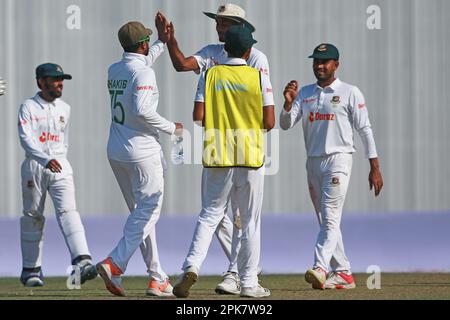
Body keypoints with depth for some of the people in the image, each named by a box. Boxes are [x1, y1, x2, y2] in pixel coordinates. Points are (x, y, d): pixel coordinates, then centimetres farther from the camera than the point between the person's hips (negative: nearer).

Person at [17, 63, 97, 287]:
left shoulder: (64, 109, 12)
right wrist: (45, 160, -29)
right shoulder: (28, 107, -4)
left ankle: (82, 261, -28)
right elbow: (25, 138, -16)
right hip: (34, 166, -3)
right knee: (33, 217, 5)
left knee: (68, 212, -14)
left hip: (60, 165, 3)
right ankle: (31, 270, 15)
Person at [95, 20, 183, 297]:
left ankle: (157, 277, 12)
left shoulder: (114, 71, 10)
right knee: (148, 213, -3)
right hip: (142, 153, -8)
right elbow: (141, 110, -27)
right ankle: (115, 264, -19)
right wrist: (171, 128, -14)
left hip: (116, 154, 8)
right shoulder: (144, 73, -14)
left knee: (141, 213, 12)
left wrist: (163, 41, 37)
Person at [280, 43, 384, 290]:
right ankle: (343, 274, 13)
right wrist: (289, 103, -16)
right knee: (326, 222, 7)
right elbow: (285, 124, 4)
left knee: (331, 217, -17)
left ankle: (320, 268, -29)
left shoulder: (350, 93, -1)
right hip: (313, 162, 6)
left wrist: (375, 168, -7)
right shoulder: (305, 93, 13)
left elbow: (365, 130, -3)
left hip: (338, 160, -6)